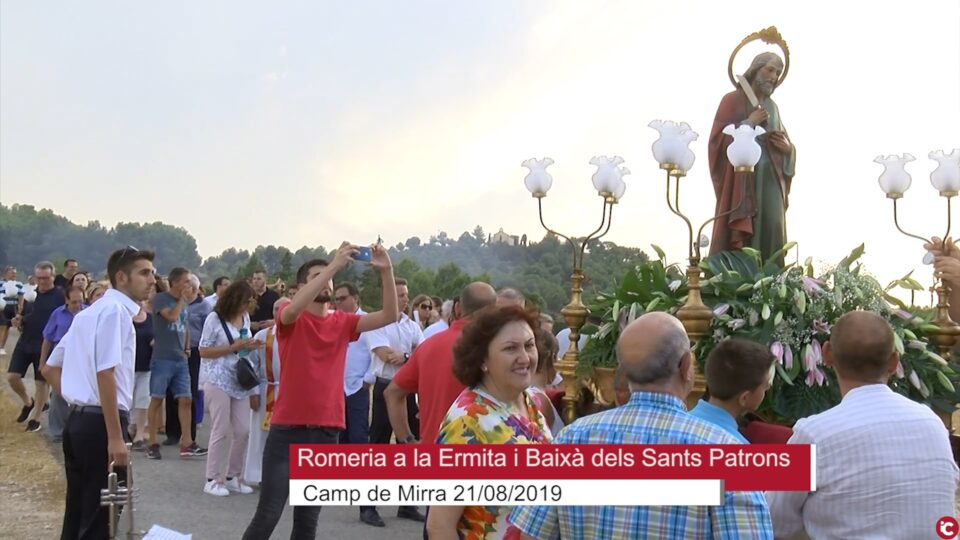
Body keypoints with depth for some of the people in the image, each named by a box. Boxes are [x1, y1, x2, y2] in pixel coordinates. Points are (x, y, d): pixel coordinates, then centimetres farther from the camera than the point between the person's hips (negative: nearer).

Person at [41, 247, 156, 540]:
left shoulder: (91, 312, 18)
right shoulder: (116, 310, -12)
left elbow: (50, 368, 22)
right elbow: (105, 375, -22)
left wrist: (77, 400, 16)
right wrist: (115, 436, -23)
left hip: (79, 420, 9)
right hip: (100, 422, -9)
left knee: (78, 513, 15)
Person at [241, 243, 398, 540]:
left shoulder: (343, 322, 8)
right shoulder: (291, 319, -3)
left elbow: (389, 316, -3)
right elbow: (294, 308, -27)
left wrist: (386, 271, -16)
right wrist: (334, 265, -29)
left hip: (327, 431, 4)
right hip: (288, 429, -4)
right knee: (267, 515, -3)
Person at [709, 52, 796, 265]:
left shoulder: (772, 107, 20)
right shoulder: (733, 100, 2)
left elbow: (785, 145, 25)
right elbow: (718, 138, -9)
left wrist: (788, 147, 3)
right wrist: (749, 123, -13)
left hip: (771, 182, 6)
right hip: (740, 182, -6)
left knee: (770, 234, -1)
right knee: (738, 238, -12)